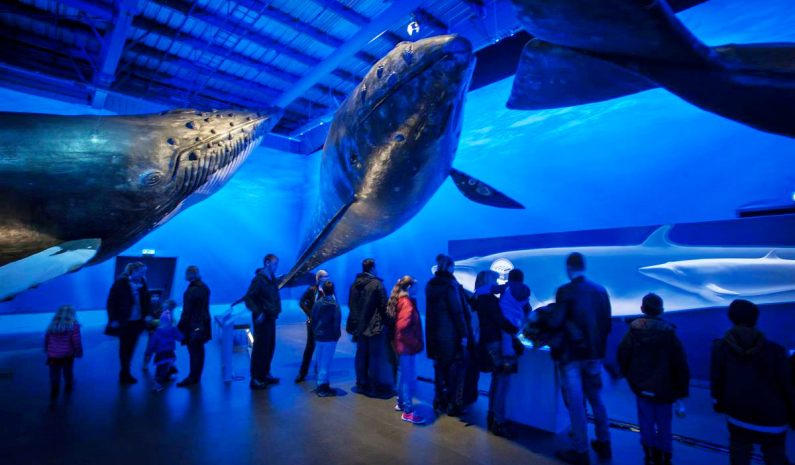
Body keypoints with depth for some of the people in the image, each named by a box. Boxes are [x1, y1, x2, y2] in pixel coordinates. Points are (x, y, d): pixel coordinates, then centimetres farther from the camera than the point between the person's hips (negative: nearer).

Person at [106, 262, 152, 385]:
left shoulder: (142, 282, 0)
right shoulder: (121, 282, -13)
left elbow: (146, 299, 6)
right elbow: (111, 301, -10)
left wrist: (148, 314, -4)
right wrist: (113, 319, -12)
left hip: (137, 321, 4)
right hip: (124, 322, -4)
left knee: (131, 347, 13)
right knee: (125, 347, 7)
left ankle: (125, 372, 28)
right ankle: (125, 374, 21)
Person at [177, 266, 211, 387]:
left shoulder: (191, 291, -19)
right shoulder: (204, 287, 5)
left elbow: (186, 312, -16)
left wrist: (180, 326, -9)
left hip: (193, 325, -8)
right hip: (202, 324, 8)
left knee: (194, 351, 0)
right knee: (199, 350, 15)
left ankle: (192, 378, 9)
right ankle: (197, 376, 25)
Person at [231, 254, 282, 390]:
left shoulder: (272, 279, 7)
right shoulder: (259, 279, -15)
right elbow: (248, 297, -20)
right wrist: (258, 312, -24)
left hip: (271, 317, 8)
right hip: (262, 319, -8)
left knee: (270, 347, 14)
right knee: (260, 348, -1)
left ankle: (265, 374, 27)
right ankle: (255, 379, 9)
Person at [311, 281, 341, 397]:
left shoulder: (317, 303, 1)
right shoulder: (335, 305, -13)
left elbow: (312, 319, 4)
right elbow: (337, 322, -13)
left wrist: (315, 332, 14)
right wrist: (337, 334, -1)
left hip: (319, 336, 5)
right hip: (330, 337, -5)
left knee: (320, 361, 16)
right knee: (326, 362, 0)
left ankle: (320, 384, 25)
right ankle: (323, 387, 3)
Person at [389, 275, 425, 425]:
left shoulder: (400, 301, 10)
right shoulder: (407, 303, -19)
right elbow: (403, 327, -28)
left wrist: (414, 342, 10)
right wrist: (415, 343, -18)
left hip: (403, 345, 10)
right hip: (407, 346, -10)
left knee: (404, 375, 20)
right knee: (408, 378, -2)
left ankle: (401, 403, 33)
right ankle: (408, 412, 5)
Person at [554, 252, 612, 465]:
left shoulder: (565, 291, -15)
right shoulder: (600, 290, 3)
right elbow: (607, 323, 7)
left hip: (572, 354, -6)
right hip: (594, 353, 6)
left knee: (576, 403, 4)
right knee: (596, 399, 20)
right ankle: (604, 444, 32)